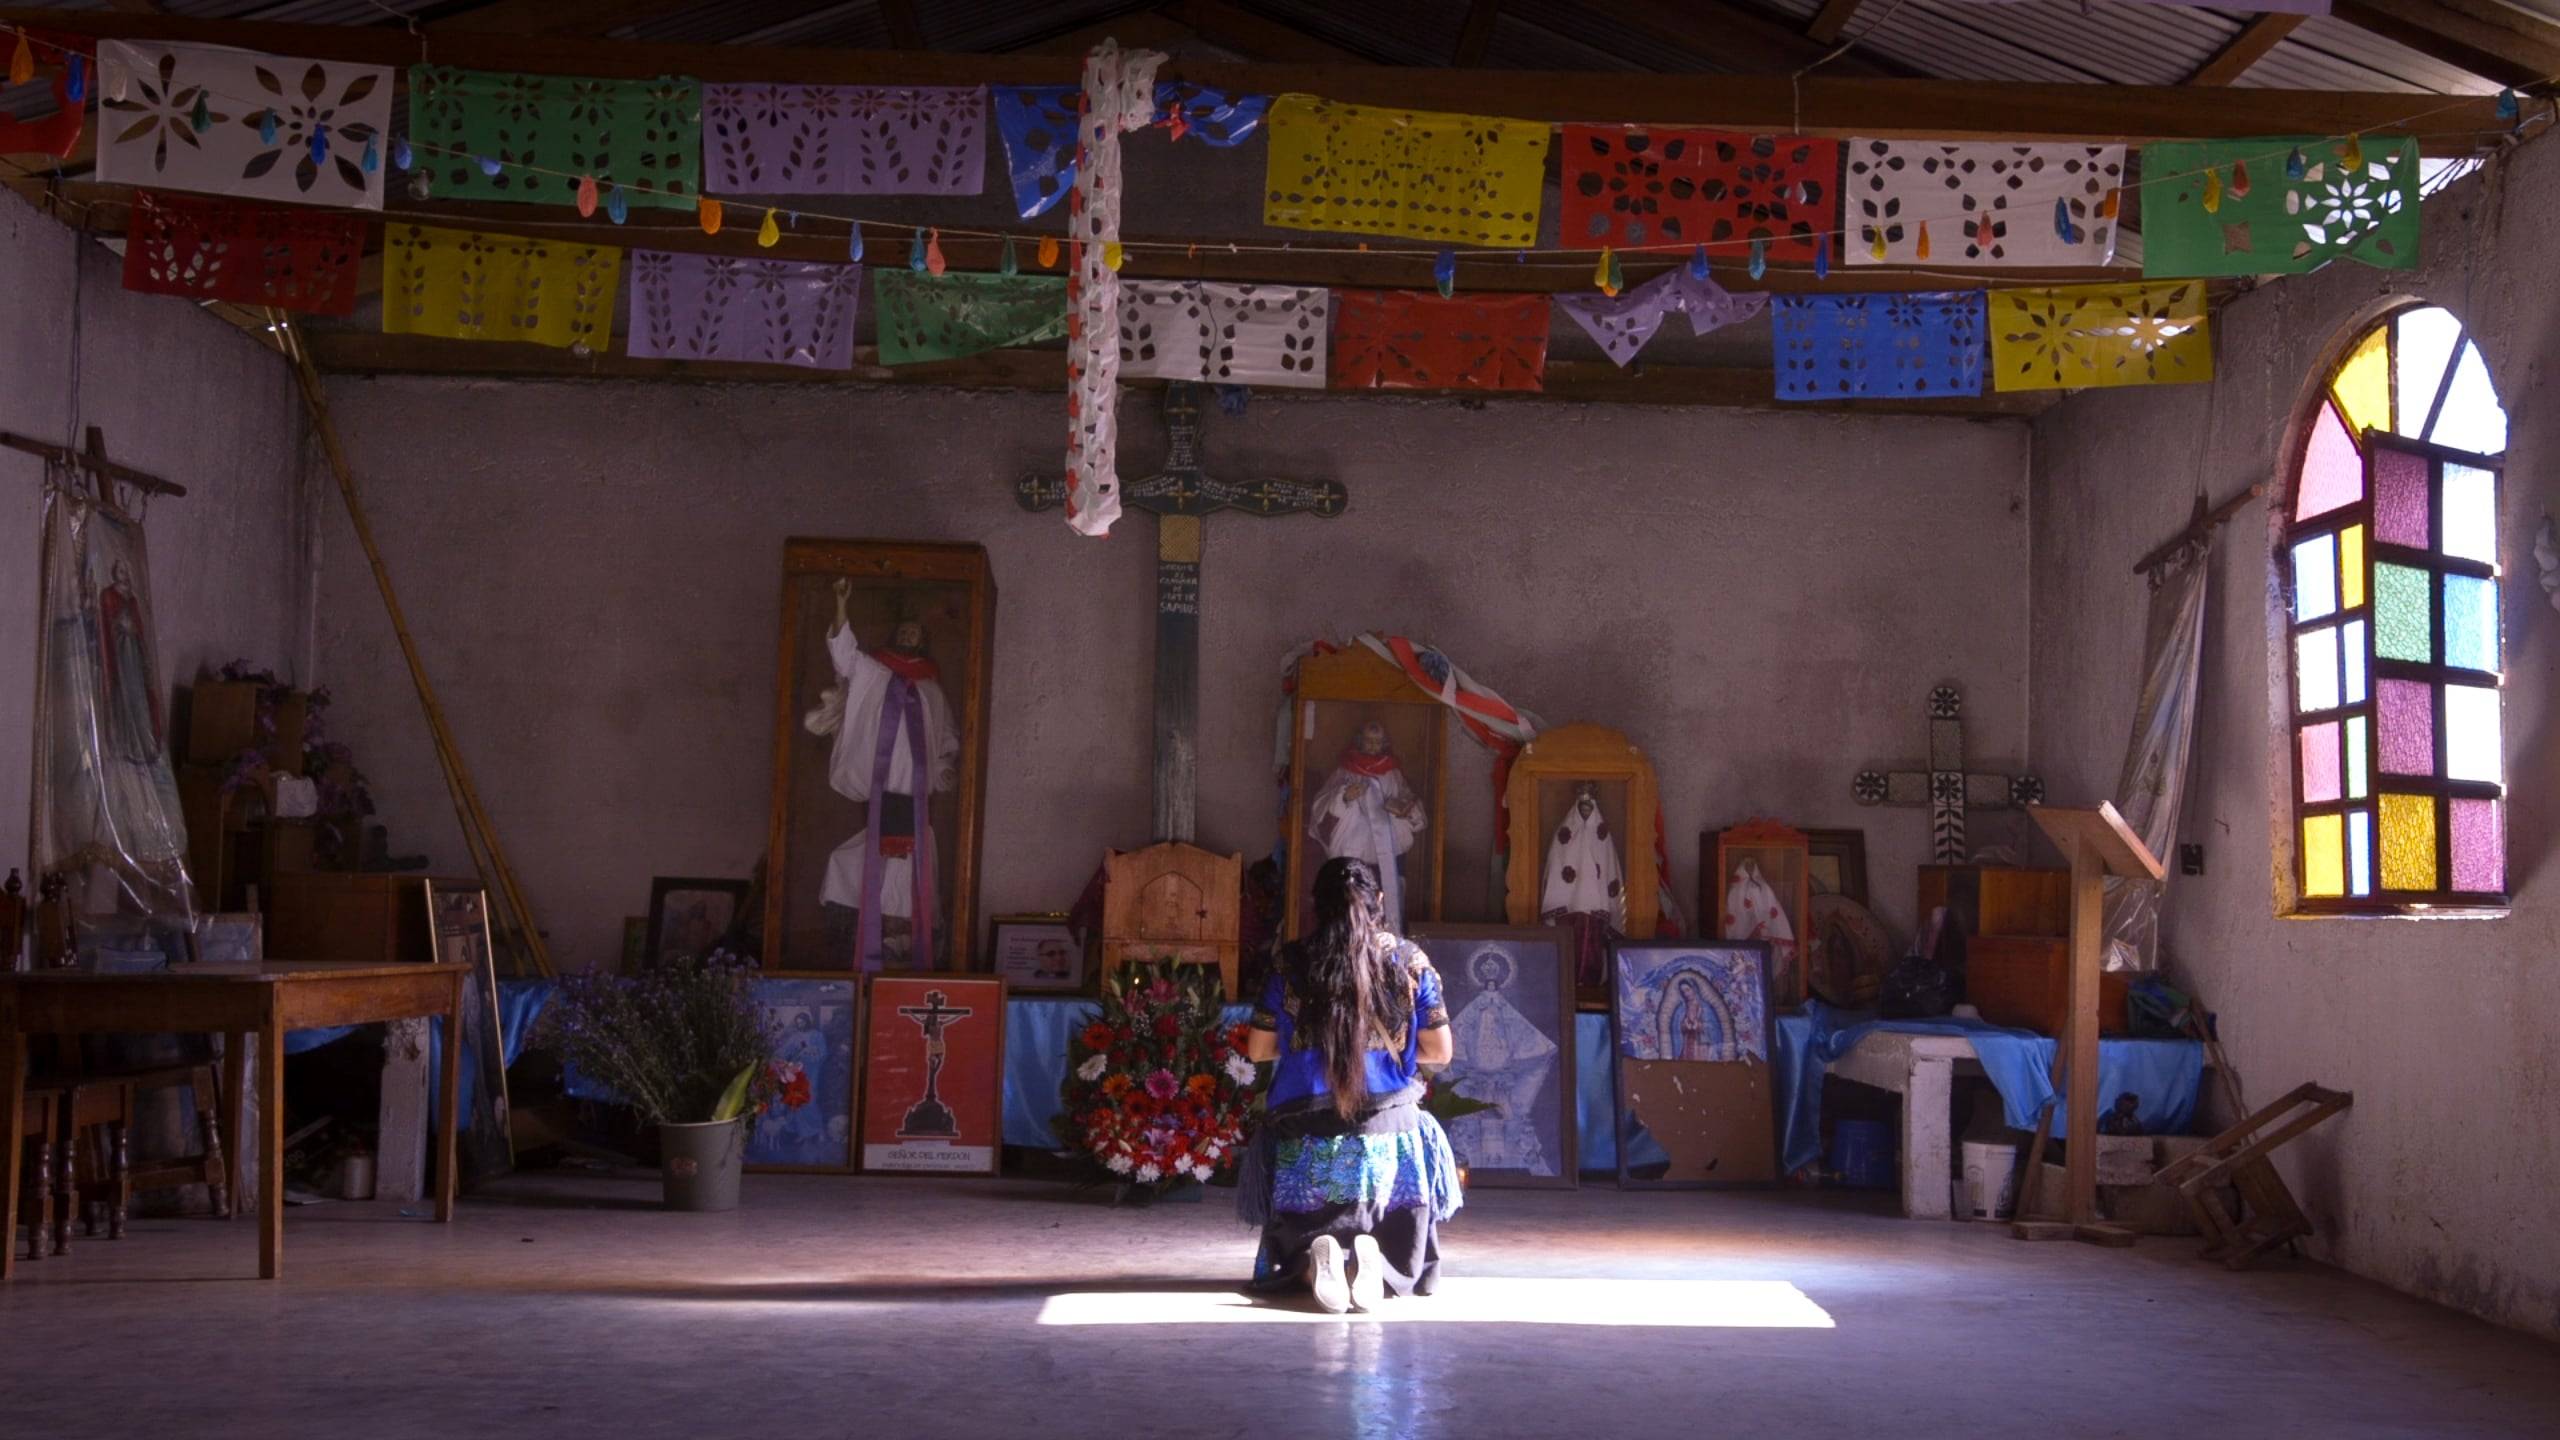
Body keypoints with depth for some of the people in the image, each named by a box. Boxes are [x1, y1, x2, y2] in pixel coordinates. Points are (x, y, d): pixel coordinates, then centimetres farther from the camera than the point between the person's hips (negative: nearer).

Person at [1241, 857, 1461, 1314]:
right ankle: (1374, 1263, -22)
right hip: (1390, 1131, 0)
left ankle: (1314, 1262, -20)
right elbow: (1440, 1052, 6)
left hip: (1306, 1136, 0)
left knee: (1293, 1250, 16)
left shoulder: (1293, 962, 1)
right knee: (1403, 1259, 14)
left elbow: (1258, 1049, 7)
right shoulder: (1409, 961, 1)